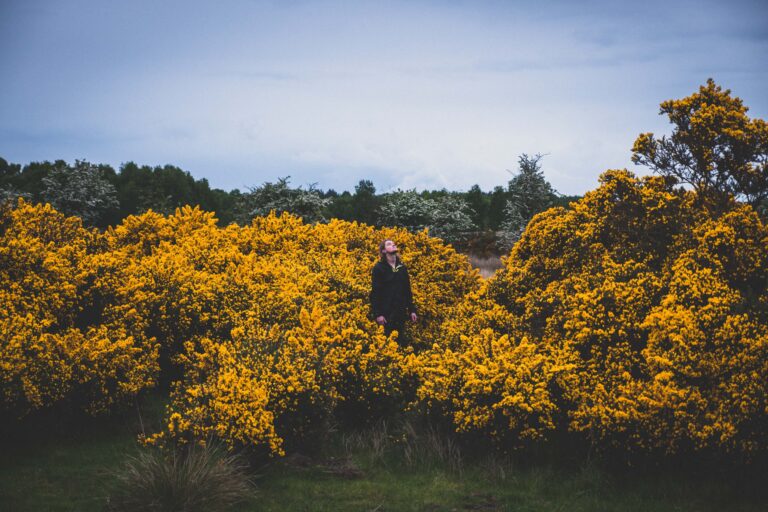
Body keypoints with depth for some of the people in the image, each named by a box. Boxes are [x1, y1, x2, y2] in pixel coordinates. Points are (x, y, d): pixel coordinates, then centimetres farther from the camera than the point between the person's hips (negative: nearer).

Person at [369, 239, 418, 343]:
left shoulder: (402, 267, 13)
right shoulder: (378, 268, -3)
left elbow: (408, 290, 16)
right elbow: (375, 292, -8)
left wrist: (412, 310, 10)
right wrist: (377, 314, -15)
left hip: (401, 311, 5)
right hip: (386, 312, -5)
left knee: (400, 340, 5)